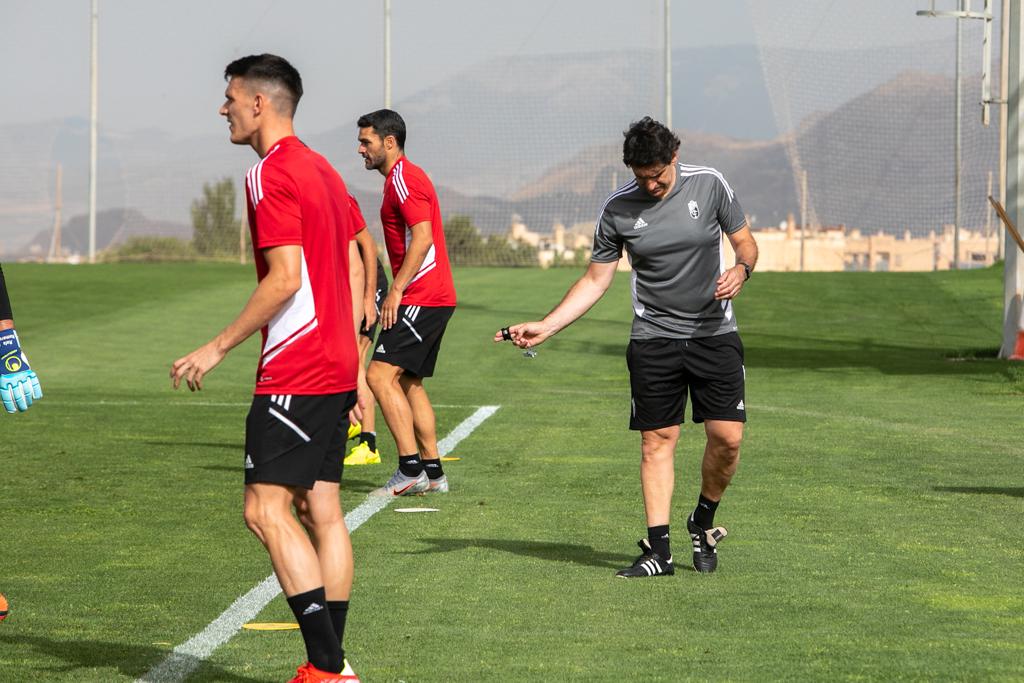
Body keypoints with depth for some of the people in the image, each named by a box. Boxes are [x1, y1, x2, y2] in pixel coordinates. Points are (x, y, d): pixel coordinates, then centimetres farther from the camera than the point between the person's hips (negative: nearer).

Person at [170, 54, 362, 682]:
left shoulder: (271, 174, -12)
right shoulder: (323, 170, 17)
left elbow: (286, 277, -20)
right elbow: (355, 271, 19)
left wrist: (218, 347, -15)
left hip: (294, 372, -10)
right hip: (336, 368, 10)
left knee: (267, 508, -10)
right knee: (320, 508, 10)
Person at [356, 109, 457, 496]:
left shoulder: (403, 179, -12)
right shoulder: (404, 178, 20)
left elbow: (422, 238, -22)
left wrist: (396, 290, -21)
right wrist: (398, 291, 22)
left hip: (422, 298, -11)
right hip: (435, 297, 11)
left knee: (380, 375, -14)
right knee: (408, 382, 13)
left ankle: (411, 468, -16)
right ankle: (433, 472, 14)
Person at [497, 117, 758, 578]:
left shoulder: (709, 185, -4)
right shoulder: (618, 209, -4)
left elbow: (745, 241, 7)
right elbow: (595, 281, 4)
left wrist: (741, 269, -17)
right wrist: (544, 327, -4)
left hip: (714, 332, 0)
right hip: (653, 339, 0)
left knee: (728, 436, -8)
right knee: (658, 440, -2)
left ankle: (703, 522, 17)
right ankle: (658, 550, 2)